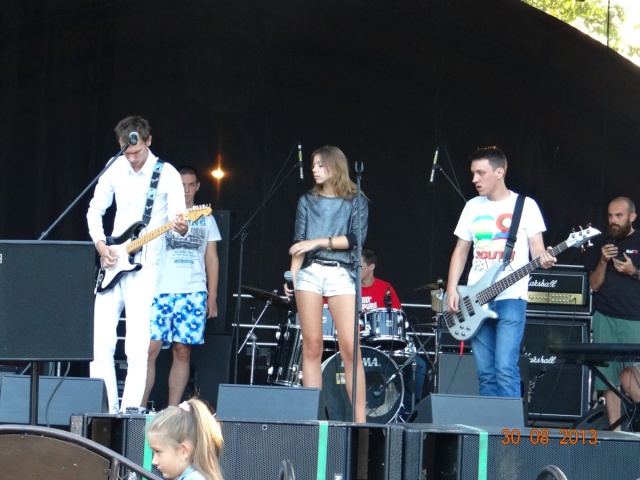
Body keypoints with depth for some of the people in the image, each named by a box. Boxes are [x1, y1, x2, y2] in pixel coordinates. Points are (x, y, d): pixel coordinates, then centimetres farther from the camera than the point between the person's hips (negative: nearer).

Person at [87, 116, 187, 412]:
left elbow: (178, 219, -10)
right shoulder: (114, 170, 5)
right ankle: (106, 408, 6)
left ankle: (130, 408, -5)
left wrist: (181, 228, -33)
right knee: (100, 340, 0)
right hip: (112, 263, 4)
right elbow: (94, 211, 13)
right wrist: (100, 245, -2)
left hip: (146, 266, -4)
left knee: (137, 344, -9)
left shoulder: (167, 175, -6)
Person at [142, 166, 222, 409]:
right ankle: (139, 407, -8)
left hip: (194, 293, 2)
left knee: (183, 351, -1)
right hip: (160, 290, -2)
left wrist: (212, 297, 9)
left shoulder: (206, 219, 16)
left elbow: (212, 259, 16)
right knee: (149, 348, -11)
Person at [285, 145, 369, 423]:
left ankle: (360, 418, -9)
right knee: (312, 346, -2)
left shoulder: (356, 202, 8)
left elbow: (356, 238, -4)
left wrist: (318, 242, -9)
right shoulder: (307, 201, 15)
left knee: (350, 348, -10)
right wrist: (292, 274, -3)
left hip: (342, 274, -2)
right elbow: (299, 243, 9)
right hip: (310, 273, 2)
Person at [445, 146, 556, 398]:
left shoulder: (525, 206, 1)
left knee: (505, 370, -16)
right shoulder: (472, 207, 14)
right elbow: (461, 251, 16)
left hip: (510, 298, -5)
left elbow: (537, 248, -2)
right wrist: (452, 290, 4)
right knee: (486, 374, 4)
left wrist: (543, 259, -26)